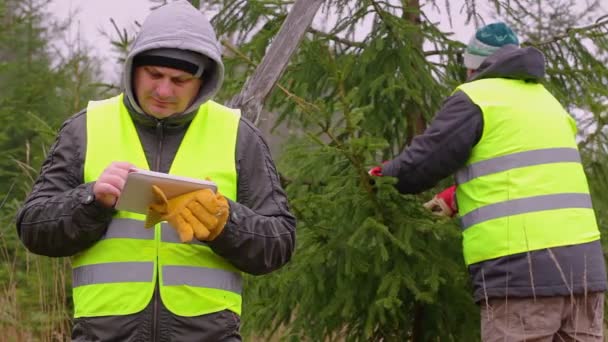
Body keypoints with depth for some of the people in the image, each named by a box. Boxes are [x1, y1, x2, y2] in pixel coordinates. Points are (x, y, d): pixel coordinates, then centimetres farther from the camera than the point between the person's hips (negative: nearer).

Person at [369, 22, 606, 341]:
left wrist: (380, 175, 20)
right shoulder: (545, 100, 23)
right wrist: (456, 198, 39)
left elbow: (417, 167, 0)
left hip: (519, 271, -7)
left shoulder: (475, 98, 1)